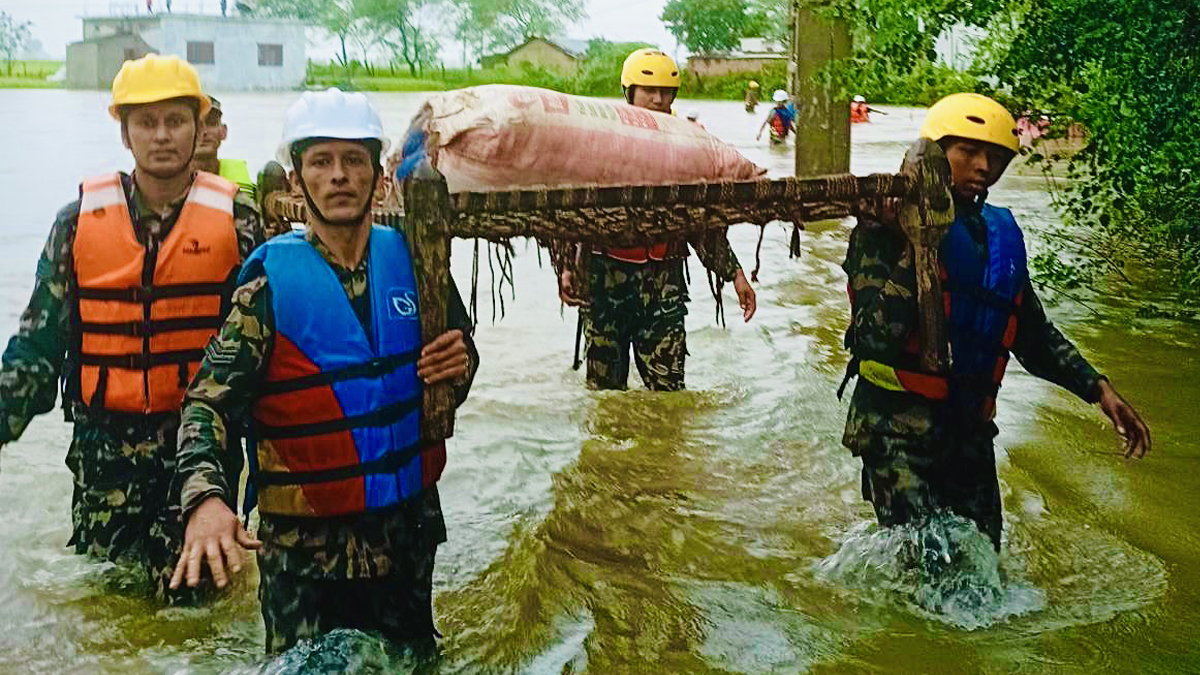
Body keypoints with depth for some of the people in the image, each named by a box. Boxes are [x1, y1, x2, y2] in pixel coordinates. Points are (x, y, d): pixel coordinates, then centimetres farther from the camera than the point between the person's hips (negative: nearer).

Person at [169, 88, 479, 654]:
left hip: (409, 531, 4)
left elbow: (458, 349, 14)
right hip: (304, 545, -4)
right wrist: (204, 496, -32)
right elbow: (209, 401, -14)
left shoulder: (412, 257, 0)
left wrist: (459, 365, -10)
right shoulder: (270, 279, -10)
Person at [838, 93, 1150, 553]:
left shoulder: (1001, 235, 12)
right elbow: (875, 336, -20)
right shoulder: (891, 225, -9)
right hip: (898, 425, -7)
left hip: (969, 428, 7)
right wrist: (916, 249, -23)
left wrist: (1097, 388, 14)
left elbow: (1033, 333, 22)